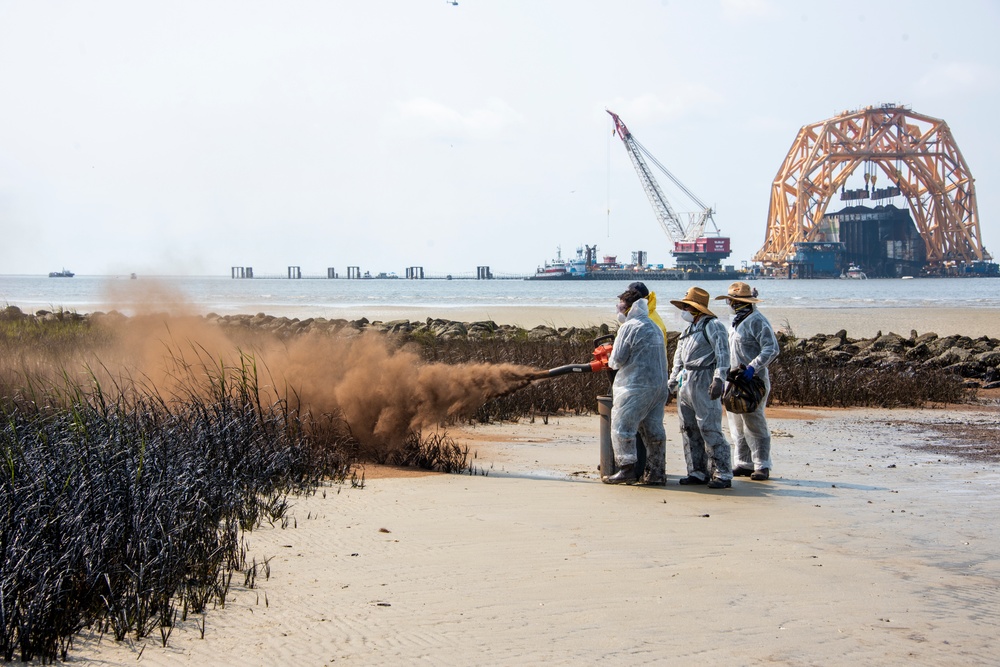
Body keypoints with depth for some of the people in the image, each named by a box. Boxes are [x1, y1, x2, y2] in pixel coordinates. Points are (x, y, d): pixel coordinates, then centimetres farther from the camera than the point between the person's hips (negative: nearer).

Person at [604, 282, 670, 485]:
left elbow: (617, 359, -12)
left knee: (622, 426, -2)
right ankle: (656, 472, 11)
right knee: (653, 429, 9)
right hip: (659, 384, 9)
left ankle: (627, 468, -5)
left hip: (635, 386, -9)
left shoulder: (629, 326, -11)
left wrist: (611, 362, 11)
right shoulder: (654, 326, 16)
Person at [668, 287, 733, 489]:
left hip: (704, 383, -9)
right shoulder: (689, 329, 21)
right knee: (689, 430, 9)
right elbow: (679, 357, 27)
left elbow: (723, 354, -15)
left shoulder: (713, 326, -7)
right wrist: (672, 381, 21)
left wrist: (719, 379, -24)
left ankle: (722, 474, -8)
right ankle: (698, 472, 16)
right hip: (686, 383, 9)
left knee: (710, 429, -11)